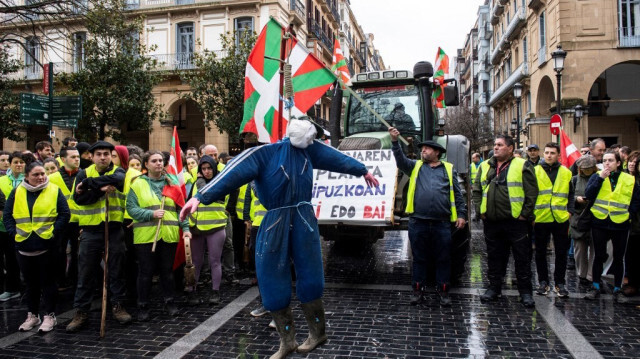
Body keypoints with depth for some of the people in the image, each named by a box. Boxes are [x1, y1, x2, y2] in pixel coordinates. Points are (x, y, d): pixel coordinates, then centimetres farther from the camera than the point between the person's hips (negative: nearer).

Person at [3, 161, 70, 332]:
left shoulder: (54, 191, -2)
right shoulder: (17, 193, 6)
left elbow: (64, 214, -3)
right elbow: (7, 215, 9)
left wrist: (53, 231, -11)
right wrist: (13, 233, -3)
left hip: (47, 246, -3)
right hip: (24, 246, 3)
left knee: (48, 282, 5)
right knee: (30, 283, 14)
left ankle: (50, 316, 15)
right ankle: (32, 315, 27)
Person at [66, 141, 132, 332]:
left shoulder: (118, 171, 2)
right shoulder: (84, 174, 4)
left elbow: (117, 179, -24)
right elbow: (78, 198, -11)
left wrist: (88, 183, -20)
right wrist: (101, 189, -22)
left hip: (114, 229, 0)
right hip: (90, 231, 1)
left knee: (116, 270, 9)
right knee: (85, 273, 7)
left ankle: (117, 305, 24)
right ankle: (81, 311, 18)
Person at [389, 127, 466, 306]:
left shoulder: (449, 169, 12)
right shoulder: (415, 167, 13)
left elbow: (457, 194, 10)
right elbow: (401, 160, -4)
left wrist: (461, 214, 3)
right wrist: (395, 141, -17)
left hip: (442, 223, 0)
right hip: (418, 222, 1)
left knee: (443, 259, 7)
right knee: (419, 258, 9)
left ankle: (443, 291, 19)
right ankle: (418, 289, 19)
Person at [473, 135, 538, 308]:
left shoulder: (522, 166, -3)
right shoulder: (485, 167, 11)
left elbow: (532, 192, -5)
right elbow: (477, 190, 16)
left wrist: (525, 213, -9)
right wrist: (480, 210, 6)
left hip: (515, 221, -4)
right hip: (491, 222, 4)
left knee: (522, 257, 4)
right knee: (494, 256, 13)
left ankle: (525, 292, 15)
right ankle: (494, 288, 25)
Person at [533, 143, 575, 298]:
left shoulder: (566, 172, 7)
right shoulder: (535, 171, 0)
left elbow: (571, 195, 13)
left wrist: (570, 211, 1)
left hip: (561, 219, 1)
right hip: (540, 219, -1)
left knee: (561, 252, 8)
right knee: (541, 252, 7)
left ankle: (560, 283, 19)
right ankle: (543, 282, 20)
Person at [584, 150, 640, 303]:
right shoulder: (597, 177, 1)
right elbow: (588, 195, -14)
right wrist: (600, 178, -19)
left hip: (620, 225, 1)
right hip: (600, 223, -1)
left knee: (619, 258, 9)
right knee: (599, 256, 6)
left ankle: (617, 289, 21)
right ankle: (596, 287, 17)